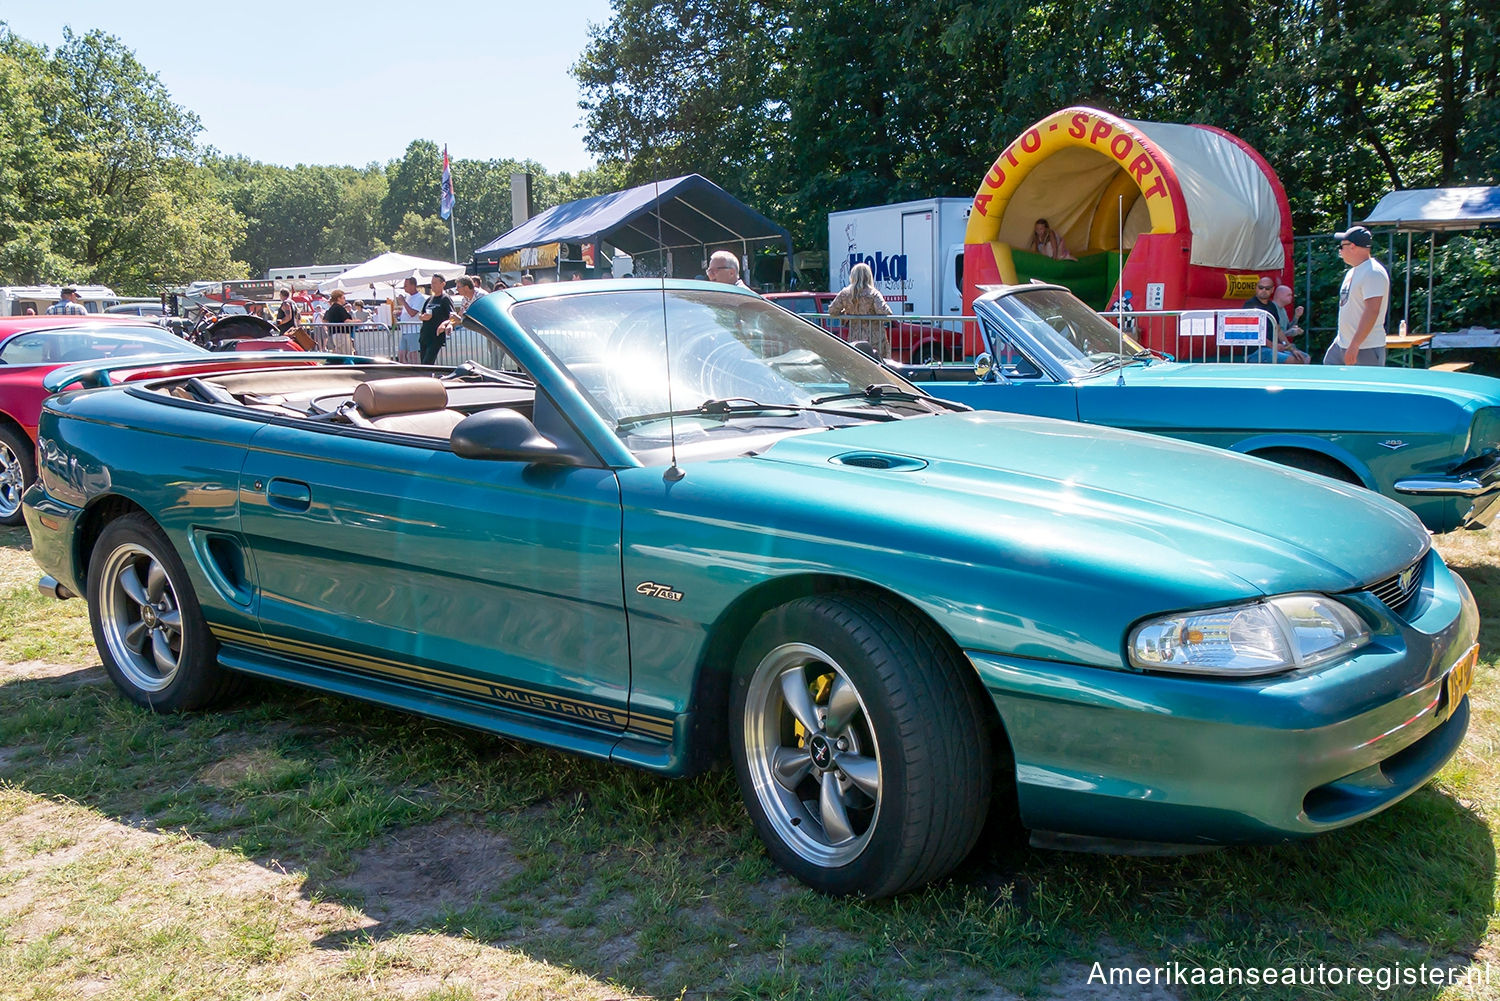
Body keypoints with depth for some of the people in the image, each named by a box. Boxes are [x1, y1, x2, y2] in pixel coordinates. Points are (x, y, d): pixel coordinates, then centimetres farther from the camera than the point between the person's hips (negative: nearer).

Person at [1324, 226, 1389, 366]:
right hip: (1342, 344, 10)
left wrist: (1354, 345, -28)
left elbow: (1372, 312, -24)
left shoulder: (1373, 273, -16)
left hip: (1367, 349, -10)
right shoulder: (1353, 272, 15)